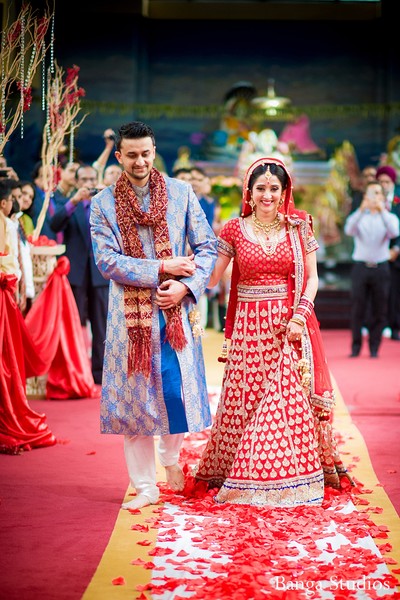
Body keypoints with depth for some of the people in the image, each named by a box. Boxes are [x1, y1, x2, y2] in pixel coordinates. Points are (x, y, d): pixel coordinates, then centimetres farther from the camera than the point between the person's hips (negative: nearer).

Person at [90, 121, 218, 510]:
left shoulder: (181, 192, 4)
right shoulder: (103, 204, 1)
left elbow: (207, 247, 3)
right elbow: (106, 261, -8)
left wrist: (186, 286, -13)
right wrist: (162, 268, -14)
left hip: (177, 311, 1)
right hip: (130, 314, 0)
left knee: (178, 389, 5)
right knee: (135, 397, 4)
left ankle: (171, 458, 35)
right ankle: (145, 487, 17)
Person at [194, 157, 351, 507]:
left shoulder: (298, 228, 4)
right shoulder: (235, 230, 4)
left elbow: (312, 277, 3)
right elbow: (213, 277, 2)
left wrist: (300, 314, -10)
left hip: (289, 325, 0)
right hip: (249, 327, 0)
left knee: (292, 399, 0)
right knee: (244, 399, 2)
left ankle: (293, 476, 13)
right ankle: (244, 476, 16)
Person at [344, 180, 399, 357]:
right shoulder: (358, 216, 8)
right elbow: (348, 230, -14)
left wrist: (382, 210, -24)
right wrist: (361, 210, -27)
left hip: (381, 268, 0)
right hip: (360, 267, 0)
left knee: (379, 310, 2)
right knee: (357, 309, 0)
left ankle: (374, 348, 11)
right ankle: (356, 347, 10)